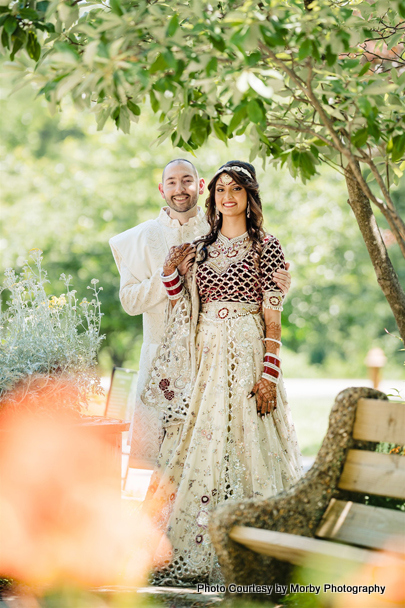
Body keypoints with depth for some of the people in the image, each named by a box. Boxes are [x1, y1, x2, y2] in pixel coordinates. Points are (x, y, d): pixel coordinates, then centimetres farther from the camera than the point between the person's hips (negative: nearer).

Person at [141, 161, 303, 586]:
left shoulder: (265, 247, 0)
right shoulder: (201, 248, 14)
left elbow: (272, 318, -5)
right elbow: (185, 307, 17)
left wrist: (269, 374, -13)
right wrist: (170, 272, 1)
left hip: (246, 355, -4)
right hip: (205, 355, 5)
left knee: (242, 444, -7)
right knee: (197, 448, 3)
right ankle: (189, 553, 8)